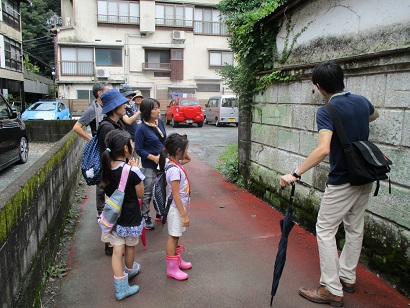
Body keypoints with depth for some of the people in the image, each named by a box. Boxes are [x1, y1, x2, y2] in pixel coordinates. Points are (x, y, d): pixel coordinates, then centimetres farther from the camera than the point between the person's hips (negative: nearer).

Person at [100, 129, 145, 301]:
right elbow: (141, 194, -12)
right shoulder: (132, 171, -24)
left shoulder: (107, 169, -7)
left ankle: (121, 288, 18)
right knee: (130, 247, 22)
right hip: (131, 218, -4)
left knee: (117, 251, 9)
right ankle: (129, 270, 48)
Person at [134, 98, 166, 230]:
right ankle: (145, 218, 23)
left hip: (162, 163, 7)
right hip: (149, 166, -7)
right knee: (148, 193, 6)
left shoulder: (160, 122, 0)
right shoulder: (141, 128, -19)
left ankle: (160, 213, 38)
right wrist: (154, 158, -20)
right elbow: (139, 149, -15)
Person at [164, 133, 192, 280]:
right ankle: (172, 268, 18)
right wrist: (184, 214, -22)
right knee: (173, 236, 4)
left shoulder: (175, 163, 1)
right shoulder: (175, 170, -27)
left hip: (179, 206, 9)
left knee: (176, 235, 22)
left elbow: (188, 159, 23)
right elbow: (176, 195, -26)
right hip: (176, 208, -9)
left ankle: (177, 259, 40)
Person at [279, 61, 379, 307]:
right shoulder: (362, 101, 3)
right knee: (355, 228, 18)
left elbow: (323, 149, -35)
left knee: (325, 231, 3)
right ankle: (348, 277, 35)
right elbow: (374, 115, 27)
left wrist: (295, 174, -33)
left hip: (342, 182, -8)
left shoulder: (326, 112, -21)